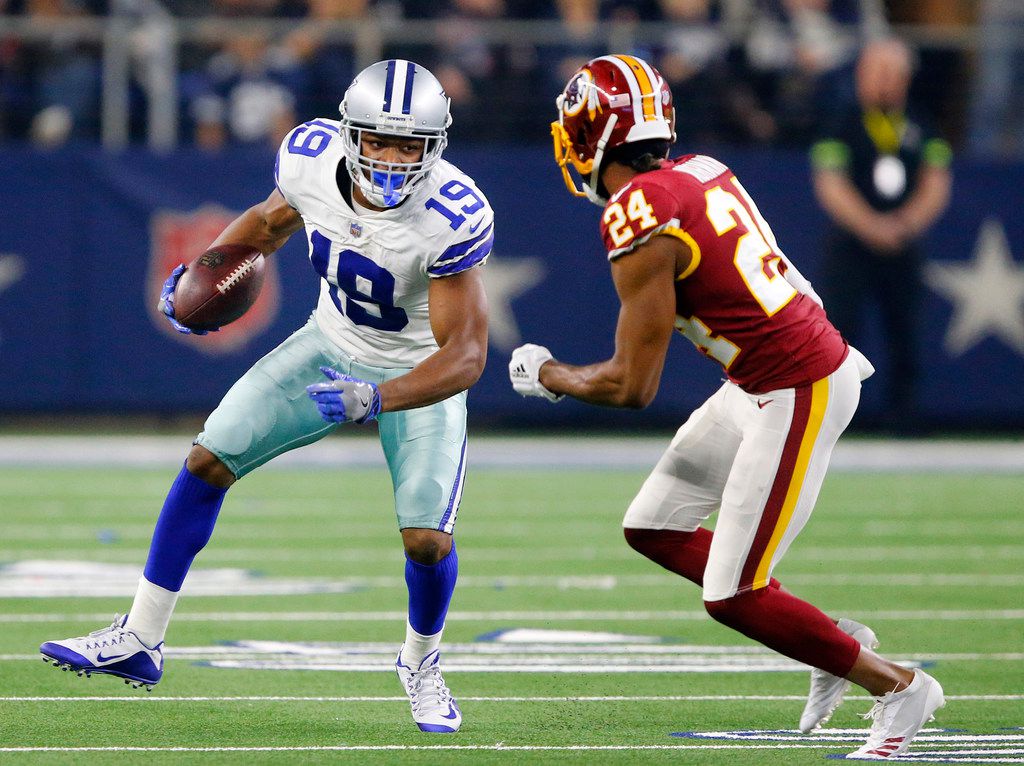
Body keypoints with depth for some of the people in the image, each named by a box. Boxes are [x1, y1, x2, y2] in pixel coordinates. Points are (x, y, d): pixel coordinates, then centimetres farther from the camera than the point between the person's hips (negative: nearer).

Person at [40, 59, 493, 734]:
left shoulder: (453, 216, -35)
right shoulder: (312, 159, -21)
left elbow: (466, 355, -33)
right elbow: (272, 220, 6)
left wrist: (376, 397, -46)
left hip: (419, 372, -4)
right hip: (333, 344, 4)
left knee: (428, 540, -16)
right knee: (208, 462, -4)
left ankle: (421, 663, 18)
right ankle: (139, 640, 7)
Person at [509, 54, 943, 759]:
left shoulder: (640, 221, -20)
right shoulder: (700, 172, 5)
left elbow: (632, 387, -15)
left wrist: (546, 375, 2)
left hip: (796, 395, -9)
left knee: (732, 596, -3)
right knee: (654, 528, 14)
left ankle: (896, 686, 11)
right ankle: (836, 641, 20)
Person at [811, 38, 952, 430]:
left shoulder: (920, 130, 9)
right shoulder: (843, 126, -3)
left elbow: (935, 186, 6)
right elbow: (830, 187, -9)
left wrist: (906, 222, -11)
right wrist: (872, 226, -18)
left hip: (903, 247, 3)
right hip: (850, 244, -3)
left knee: (903, 331, 2)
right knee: (841, 324, -10)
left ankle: (900, 407, 11)